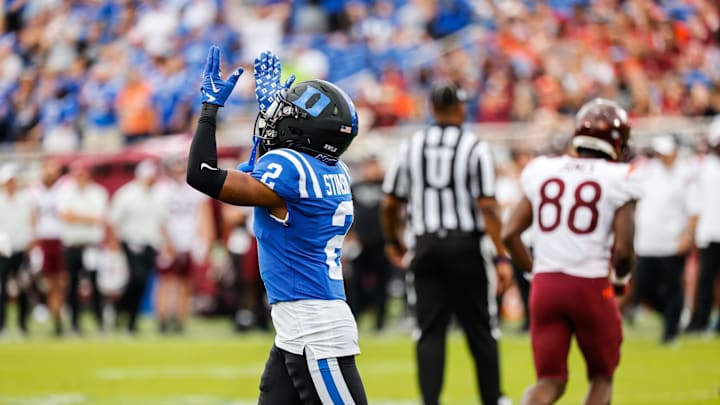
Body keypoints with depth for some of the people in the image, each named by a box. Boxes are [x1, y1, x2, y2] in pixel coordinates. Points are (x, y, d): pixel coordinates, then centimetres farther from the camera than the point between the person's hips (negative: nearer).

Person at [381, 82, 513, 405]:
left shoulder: (411, 147, 4)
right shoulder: (475, 148, -6)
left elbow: (390, 203, 8)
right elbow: (487, 207, -11)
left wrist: (393, 241, 26)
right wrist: (502, 258, -10)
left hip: (427, 245, 2)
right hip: (464, 244, -2)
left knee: (430, 332, 3)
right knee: (479, 330, 10)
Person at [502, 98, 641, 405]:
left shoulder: (542, 172, 7)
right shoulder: (617, 180, -5)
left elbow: (509, 234, 5)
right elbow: (623, 248, -10)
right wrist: (621, 277, 11)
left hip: (545, 284, 3)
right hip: (591, 287, -3)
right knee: (601, 377, 18)